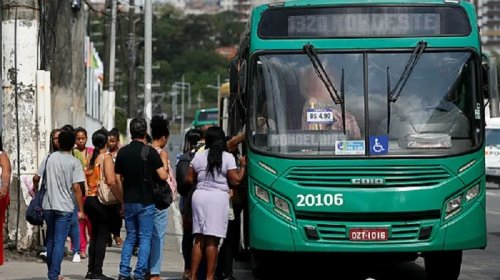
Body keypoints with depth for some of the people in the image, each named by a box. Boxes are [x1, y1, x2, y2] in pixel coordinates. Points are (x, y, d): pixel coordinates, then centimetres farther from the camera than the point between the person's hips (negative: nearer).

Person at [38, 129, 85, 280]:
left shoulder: (49, 158, 2)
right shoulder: (74, 162, -8)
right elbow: (76, 188, -12)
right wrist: (81, 210, -6)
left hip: (48, 205, 4)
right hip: (65, 207, -4)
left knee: (50, 240, 17)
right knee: (59, 242, -2)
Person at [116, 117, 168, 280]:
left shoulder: (122, 152, 3)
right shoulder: (150, 151, -11)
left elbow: (118, 180, 9)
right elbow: (163, 176, -15)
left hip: (128, 201, 4)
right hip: (146, 201, -4)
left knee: (130, 237, 14)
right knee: (145, 238, 2)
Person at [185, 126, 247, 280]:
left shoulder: (198, 156, 7)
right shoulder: (228, 157, -4)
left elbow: (189, 179, 9)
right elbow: (235, 180, -6)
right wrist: (243, 165, 9)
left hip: (199, 195, 4)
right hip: (218, 197, -4)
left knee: (199, 239, 9)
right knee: (212, 241, -2)